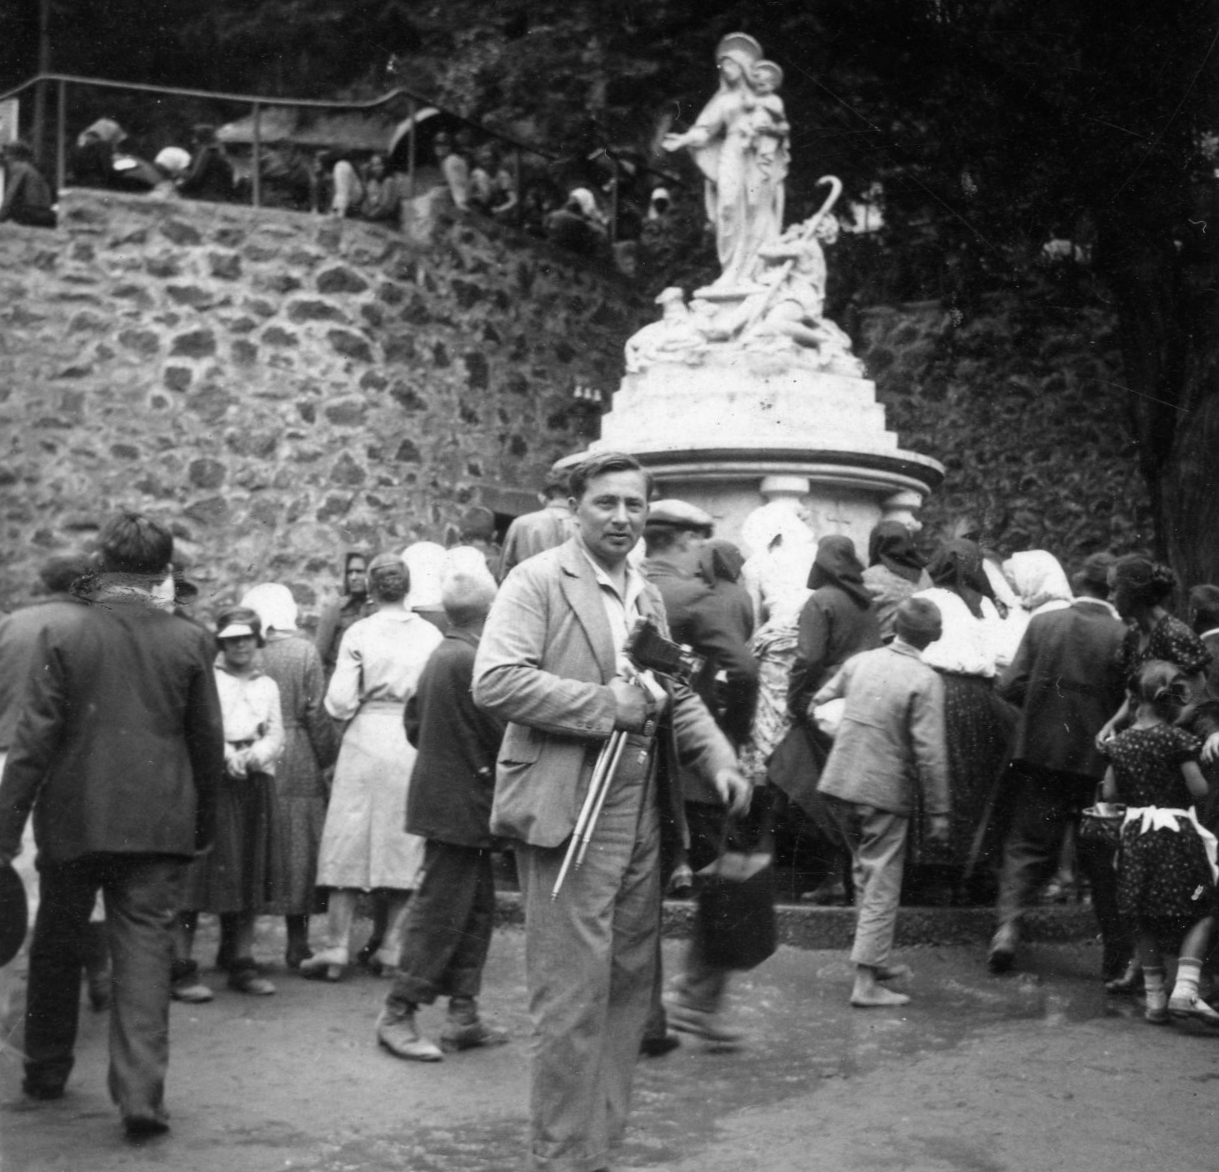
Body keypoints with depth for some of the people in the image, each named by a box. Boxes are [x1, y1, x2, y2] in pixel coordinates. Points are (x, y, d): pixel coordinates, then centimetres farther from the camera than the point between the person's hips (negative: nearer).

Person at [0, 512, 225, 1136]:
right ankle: (140, 1092, -7)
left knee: (55, 945, 17)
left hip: (73, 819, 0)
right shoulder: (190, 641, -2)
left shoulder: (63, 631, -7)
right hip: (159, 822, 0)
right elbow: (208, 743, 3)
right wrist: (203, 822, 14)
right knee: (144, 950, 1)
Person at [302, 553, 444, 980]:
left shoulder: (358, 634, -5)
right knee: (406, 848, 8)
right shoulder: (431, 635, 0)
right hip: (416, 745, 2)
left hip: (367, 741, -2)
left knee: (349, 846, 4)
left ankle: (336, 949, 4)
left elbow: (340, 704, -8)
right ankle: (392, 949, 9)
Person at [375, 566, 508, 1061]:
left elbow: (413, 722, 18)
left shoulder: (439, 656, 10)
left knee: (476, 909, 14)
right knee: (440, 912, -3)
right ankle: (398, 1015, 3)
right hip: (462, 803, -10)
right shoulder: (474, 661, -20)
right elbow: (504, 733, -18)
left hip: (442, 794, 10)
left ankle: (463, 1016, 18)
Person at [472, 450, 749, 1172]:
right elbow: (495, 681, -17)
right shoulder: (538, 581, -6)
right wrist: (606, 705, -18)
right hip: (569, 810, -7)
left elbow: (678, 694, 22)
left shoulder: (648, 596, 17)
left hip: (644, 812, 8)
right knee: (574, 993, -5)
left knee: (630, 984, 12)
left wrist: (719, 759, 5)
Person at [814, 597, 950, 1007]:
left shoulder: (860, 662, 4)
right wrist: (938, 812, -8)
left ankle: (875, 961, 31)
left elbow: (819, 702, 15)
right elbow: (930, 753, -15)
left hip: (840, 785, 6)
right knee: (881, 885, 2)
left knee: (866, 874, 21)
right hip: (885, 791, -6)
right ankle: (866, 981, 0)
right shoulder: (925, 681, -13)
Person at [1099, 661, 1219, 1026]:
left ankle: (1154, 997, 14)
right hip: (1176, 832, -4)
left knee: (1146, 921, 12)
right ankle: (1185, 989, -8)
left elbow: (1109, 793, 6)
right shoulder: (1177, 739, -11)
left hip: (1135, 832, 4)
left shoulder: (1119, 742, 3)